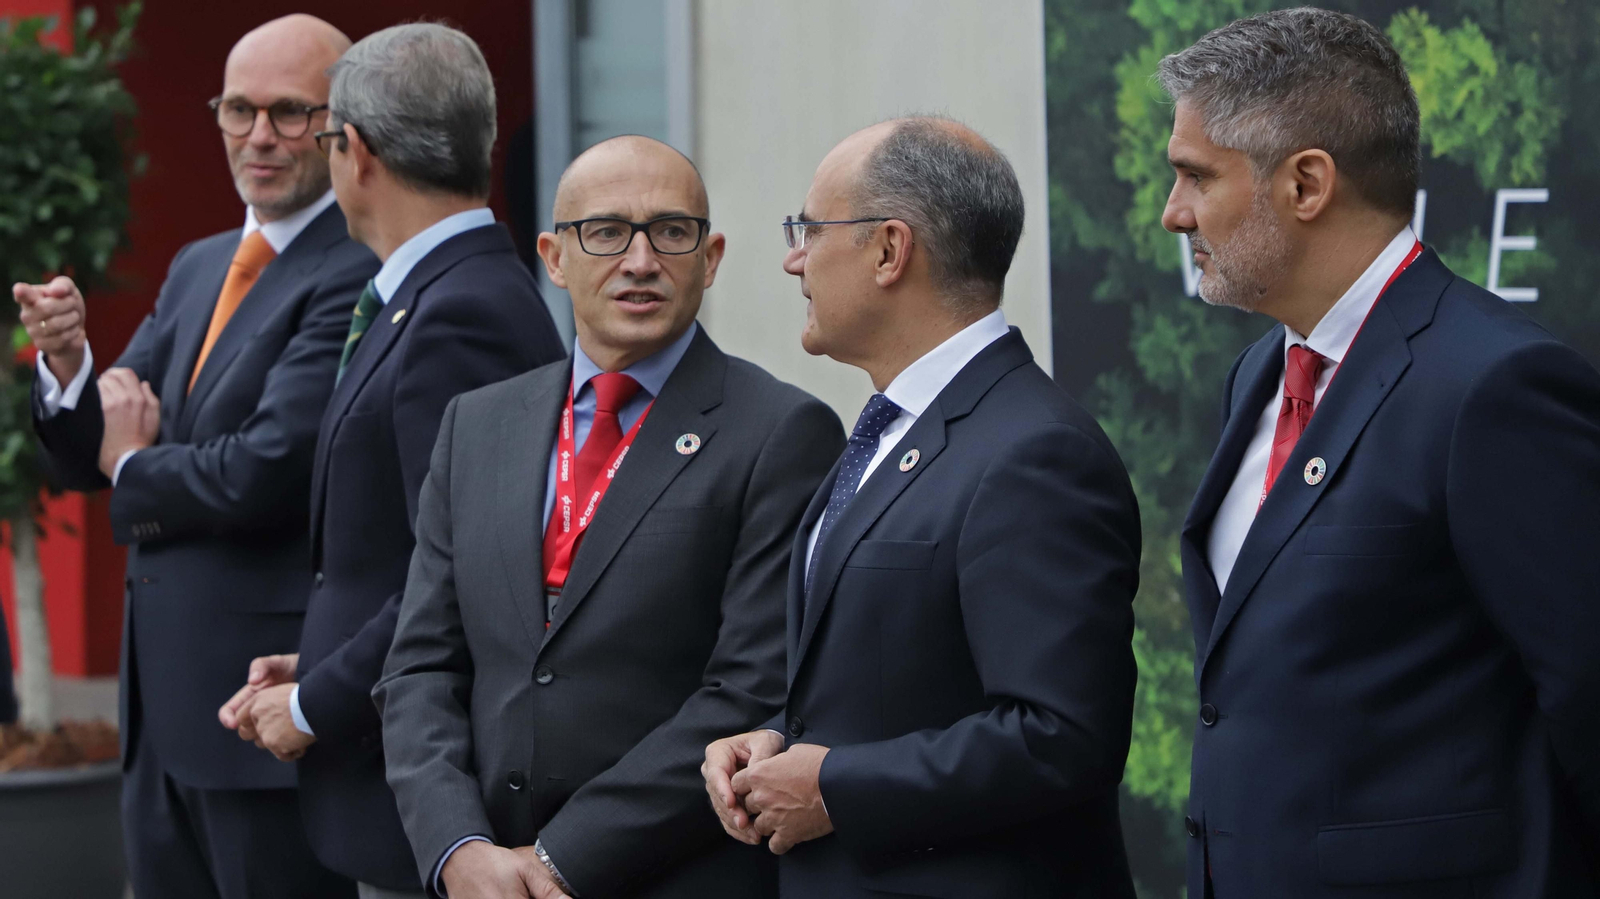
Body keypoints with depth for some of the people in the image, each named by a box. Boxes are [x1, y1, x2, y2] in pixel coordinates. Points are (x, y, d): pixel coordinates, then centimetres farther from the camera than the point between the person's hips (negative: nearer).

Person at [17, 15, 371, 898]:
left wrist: (137, 470, -3)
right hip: (165, 701, 9)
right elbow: (90, 458, 15)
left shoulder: (356, 279, -14)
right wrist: (68, 363, -7)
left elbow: (267, 474, -23)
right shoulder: (196, 269, 15)